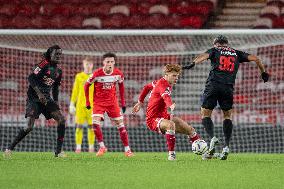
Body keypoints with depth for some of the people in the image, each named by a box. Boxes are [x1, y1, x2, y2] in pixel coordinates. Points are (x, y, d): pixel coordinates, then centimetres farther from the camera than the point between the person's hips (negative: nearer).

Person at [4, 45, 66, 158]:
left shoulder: (58, 71, 13)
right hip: (34, 98, -7)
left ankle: (58, 151, -4)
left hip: (46, 98, 7)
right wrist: (39, 93, -25)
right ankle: (10, 148, -2)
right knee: (29, 126, -17)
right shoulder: (44, 64, -10)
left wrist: (56, 101, 13)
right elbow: (30, 78, -17)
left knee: (61, 120, -9)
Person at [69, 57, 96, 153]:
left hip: (92, 106, 0)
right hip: (80, 105, 0)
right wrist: (72, 104, 3)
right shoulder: (79, 77, 7)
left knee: (91, 126, -1)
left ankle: (91, 147, 5)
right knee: (79, 126, -4)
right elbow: (75, 91, 8)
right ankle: (78, 147, 0)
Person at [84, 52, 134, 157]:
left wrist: (123, 102, 12)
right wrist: (87, 102, -2)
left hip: (112, 102, 2)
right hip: (98, 102, -2)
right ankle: (102, 147, -7)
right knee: (95, 123, -21)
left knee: (120, 125, 1)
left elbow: (121, 86, 11)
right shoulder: (97, 74, -17)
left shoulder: (118, 73, -8)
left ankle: (127, 149, 10)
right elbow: (86, 85, -3)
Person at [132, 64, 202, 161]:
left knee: (190, 129, 1)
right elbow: (166, 97, -44)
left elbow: (147, 87, 26)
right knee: (171, 124, -41)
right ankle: (171, 154, -35)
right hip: (153, 119, -10)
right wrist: (171, 105, -65)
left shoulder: (159, 82, 9)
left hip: (163, 115, 10)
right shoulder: (162, 85, -21)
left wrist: (140, 102, 34)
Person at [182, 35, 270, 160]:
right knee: (227, 116, 16)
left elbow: (204, 56, -7)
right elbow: (256, 58, 17)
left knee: (205, 114, 7)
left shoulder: (215, 50, 15)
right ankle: (226, 147, 1)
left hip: (213, 85, -2)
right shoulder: (237, 53, 22)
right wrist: (263, 73, 30)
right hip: (228, 88, 2)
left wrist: (193, 64, -25)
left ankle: (212, 138, -20)